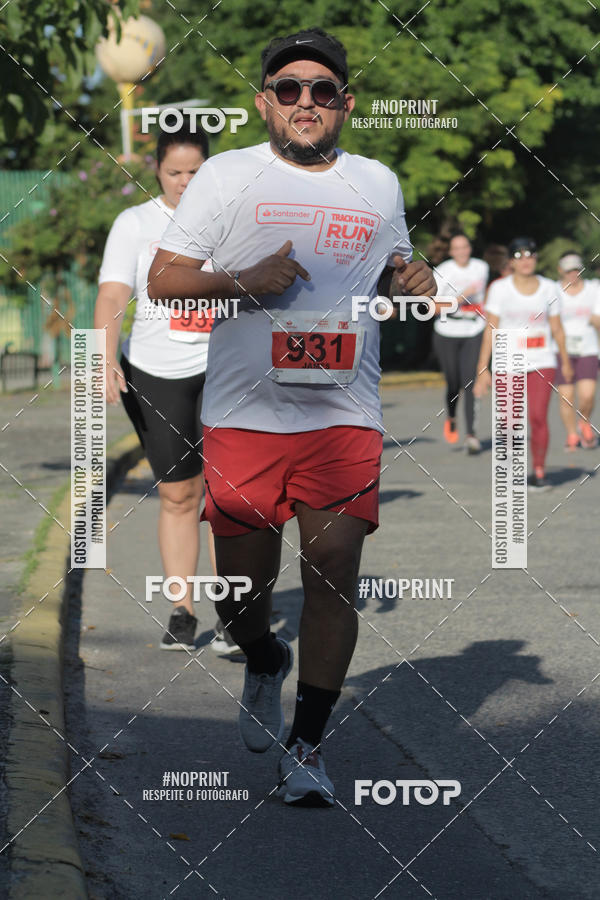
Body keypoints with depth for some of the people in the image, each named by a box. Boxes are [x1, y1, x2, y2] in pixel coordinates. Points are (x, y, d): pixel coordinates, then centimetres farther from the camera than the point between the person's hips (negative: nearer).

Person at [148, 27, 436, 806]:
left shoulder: (379, 184, 14)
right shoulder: (227, 176, 5)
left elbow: (397, 270, 29)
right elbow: (162, 281, 2)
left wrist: (414, 282, 4)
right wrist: (244, 282, -15)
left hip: (346, 416, 1)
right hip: (244, 414, -1)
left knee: (334, 574, -10)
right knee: (241, 598, 3)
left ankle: (307, 749, 1)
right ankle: (264, 665, 39)